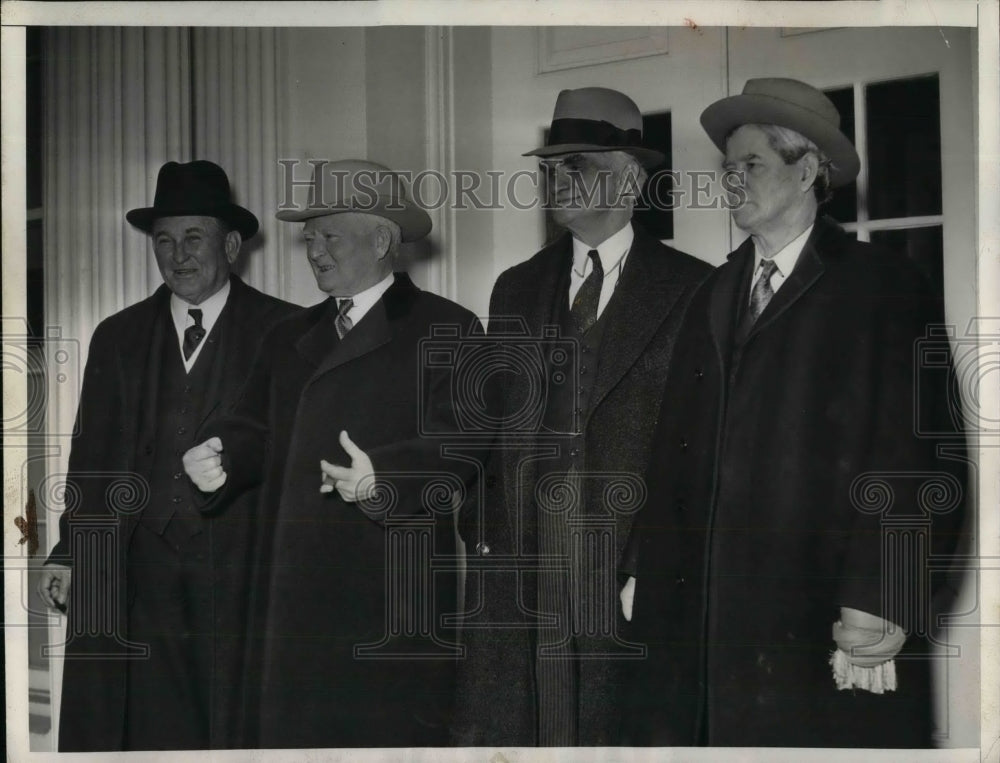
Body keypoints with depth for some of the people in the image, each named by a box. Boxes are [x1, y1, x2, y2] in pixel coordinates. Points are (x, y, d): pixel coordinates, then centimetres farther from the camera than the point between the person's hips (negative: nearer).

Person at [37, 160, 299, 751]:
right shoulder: (119, 336, 13)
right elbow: (94, 454, 14)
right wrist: (72, 551, 8)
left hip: (242, 567, -3)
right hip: (143, 568, 3)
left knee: (239, 723, 0)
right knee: (149, 725, 4)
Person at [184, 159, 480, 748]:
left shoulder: (446, 330, -2)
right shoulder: (291, 338, 20)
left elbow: (462, 440, -12)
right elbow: (258, 429, 19)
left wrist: (382, 476, -27)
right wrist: (221, 459, -3)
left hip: (396, 585, -6)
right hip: (301, 586, 6)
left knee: (395, 734, -2)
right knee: (296, 728, 8)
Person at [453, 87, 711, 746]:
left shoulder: (692, 290, 1)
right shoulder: (516, 289, 16)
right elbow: (488, 427, 15)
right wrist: (482, 538, 5)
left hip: (635, 577, -4)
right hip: (514, 572, 4)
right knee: (496, 731, 3)